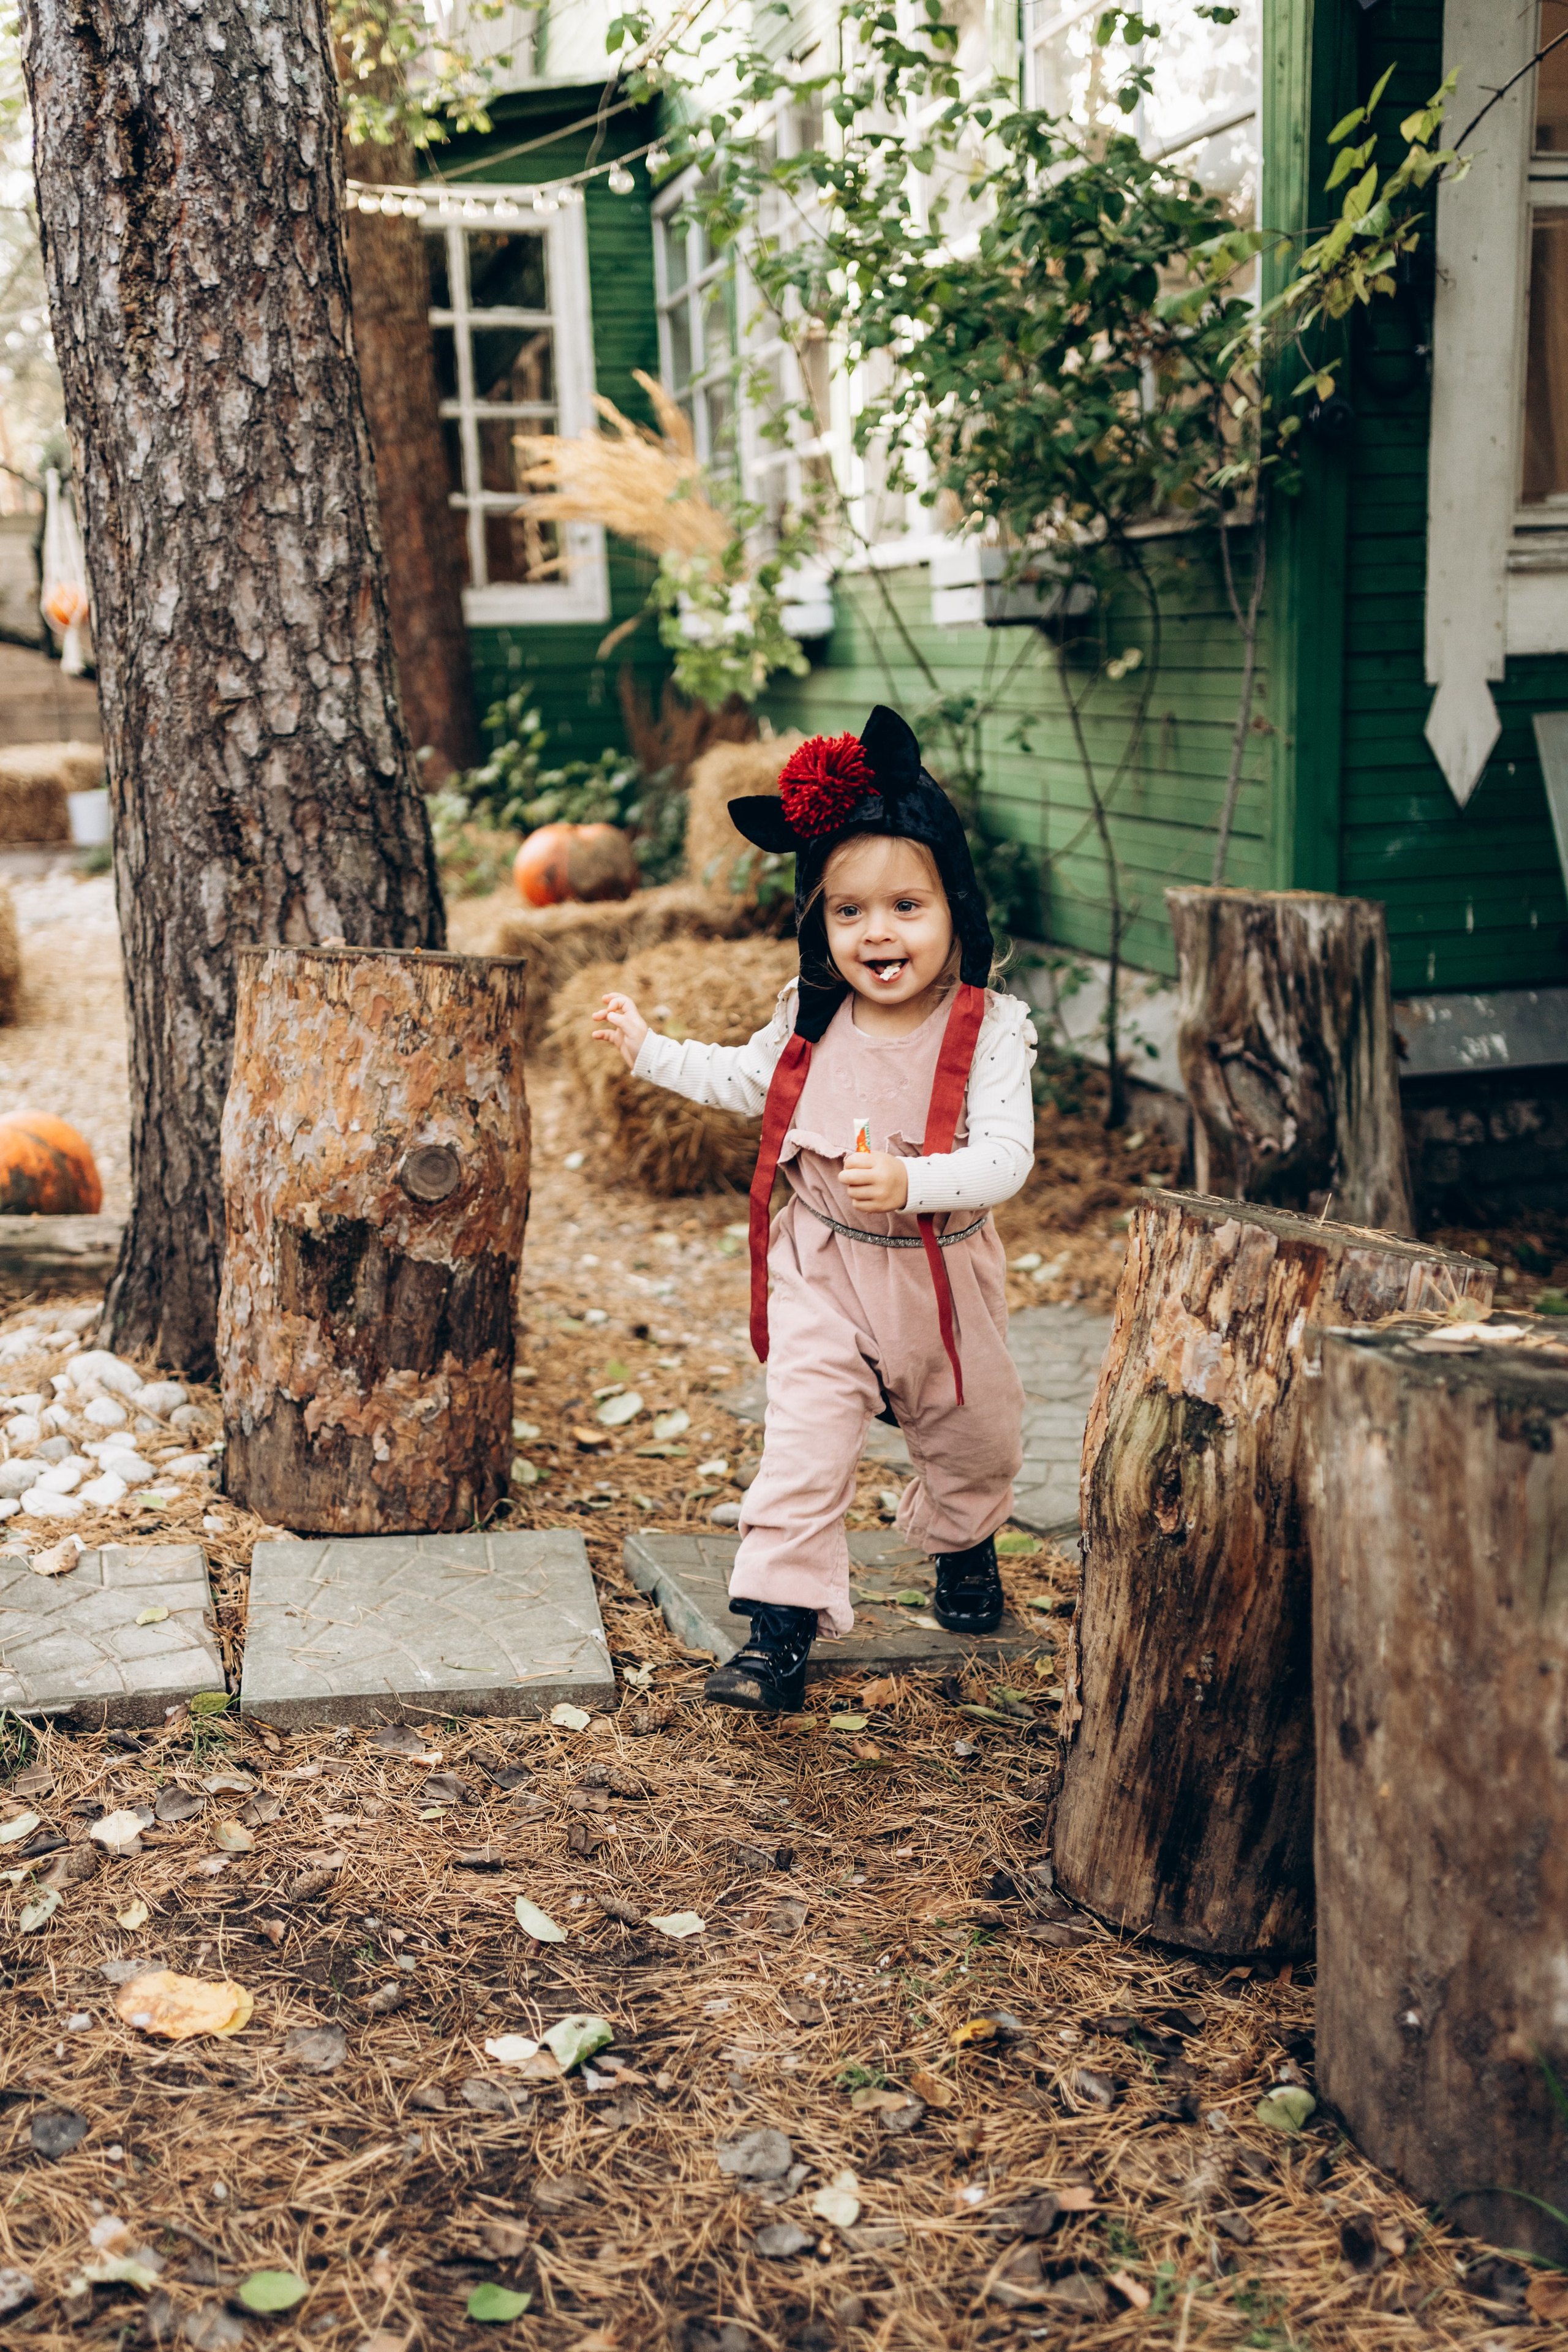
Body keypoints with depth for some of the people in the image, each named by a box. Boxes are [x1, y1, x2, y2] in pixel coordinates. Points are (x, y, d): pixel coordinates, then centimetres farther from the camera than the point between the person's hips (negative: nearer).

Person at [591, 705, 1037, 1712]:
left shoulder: (989, 1030, -18)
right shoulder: (811, 1021, -5)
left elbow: (1004, 1158, -27)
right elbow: (745, 1079, 16)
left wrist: (911, 1182, -44)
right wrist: (648, 1047, 13)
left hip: (943, 1270, -1)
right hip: (823, 1268, 1)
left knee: (972, 1426, 21)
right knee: (805, 1440, -10)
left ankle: (963, 1545, 52)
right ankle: (782, 1625, -5)